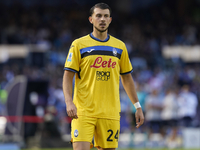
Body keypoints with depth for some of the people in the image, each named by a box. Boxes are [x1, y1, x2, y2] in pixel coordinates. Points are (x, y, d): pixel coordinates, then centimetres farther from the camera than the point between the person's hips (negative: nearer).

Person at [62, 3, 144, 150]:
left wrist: (138, 106, 15)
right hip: (83, 112, -3)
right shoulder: (79, 44, 3)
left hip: (110, 113, 3)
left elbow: (127, 78, 19)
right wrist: (69, 102, -15)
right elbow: (68, 76, 0)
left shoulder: (119, 47, 12)